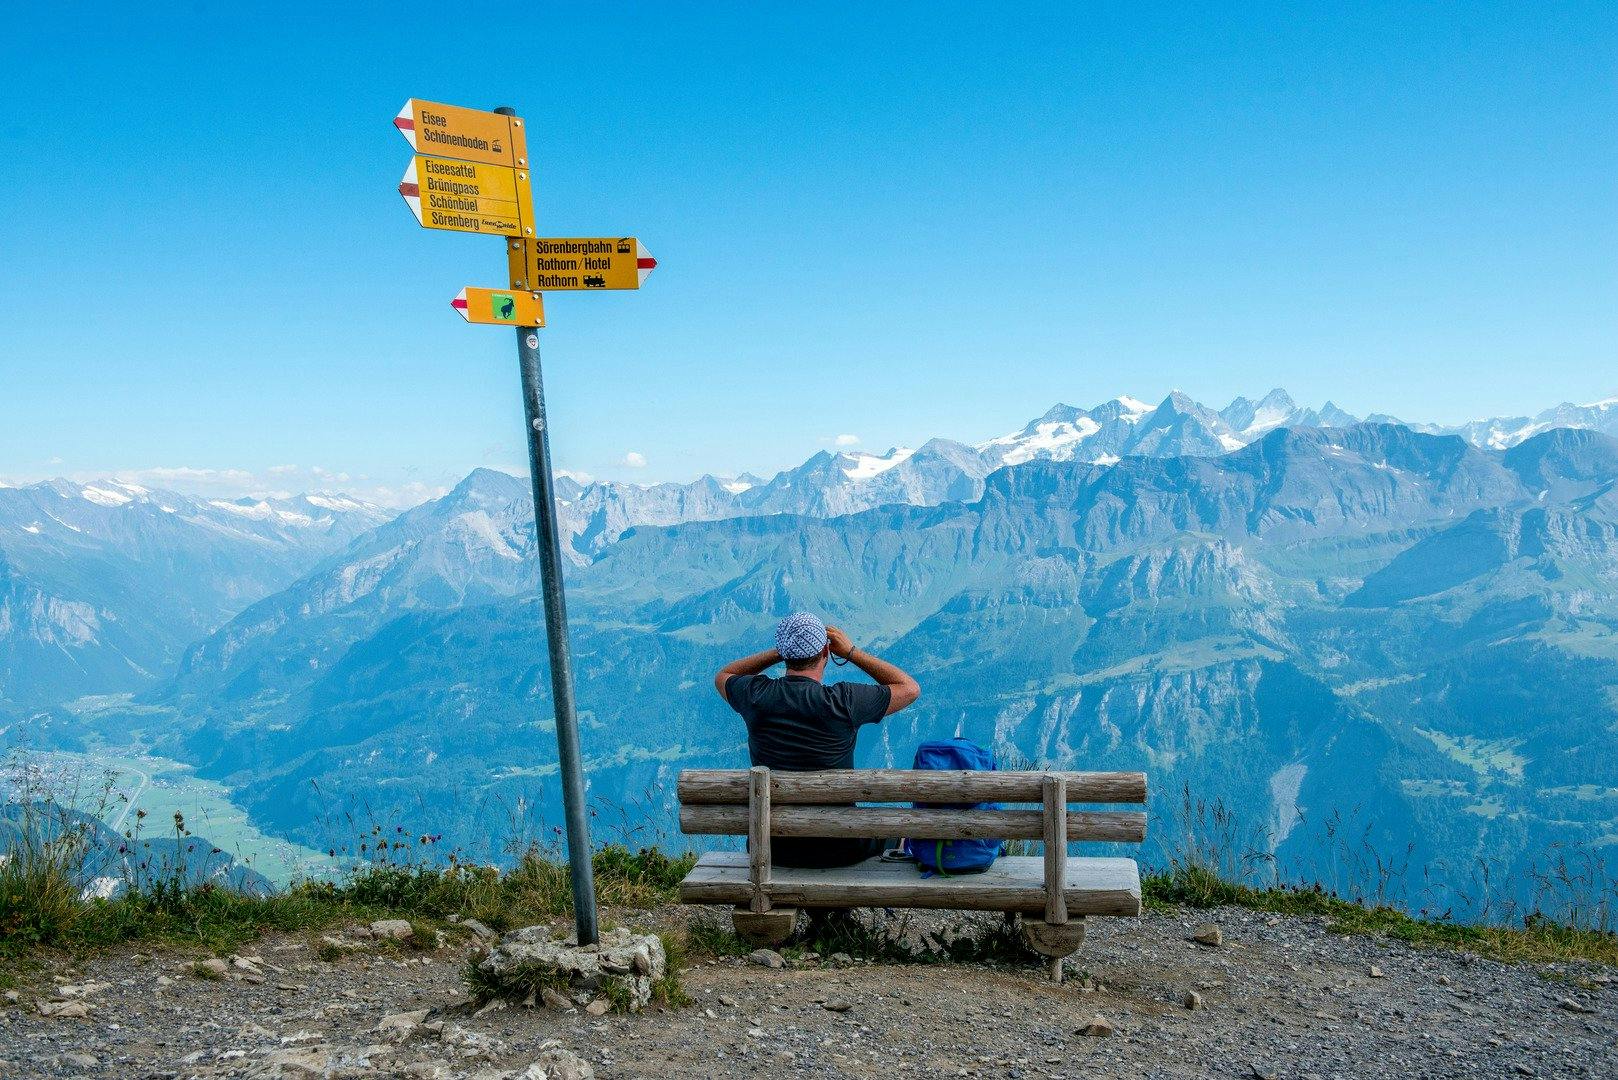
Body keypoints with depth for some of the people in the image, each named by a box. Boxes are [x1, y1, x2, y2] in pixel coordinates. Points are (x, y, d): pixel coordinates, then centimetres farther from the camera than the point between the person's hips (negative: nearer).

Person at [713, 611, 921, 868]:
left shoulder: (756, 696, -12)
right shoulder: (843, 702, -20)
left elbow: (722, 676, 15)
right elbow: (910, 688, -2)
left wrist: (780, 651, 7)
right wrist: (852, 652, 0)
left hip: (773, 850, 2)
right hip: (838, 851, -2)